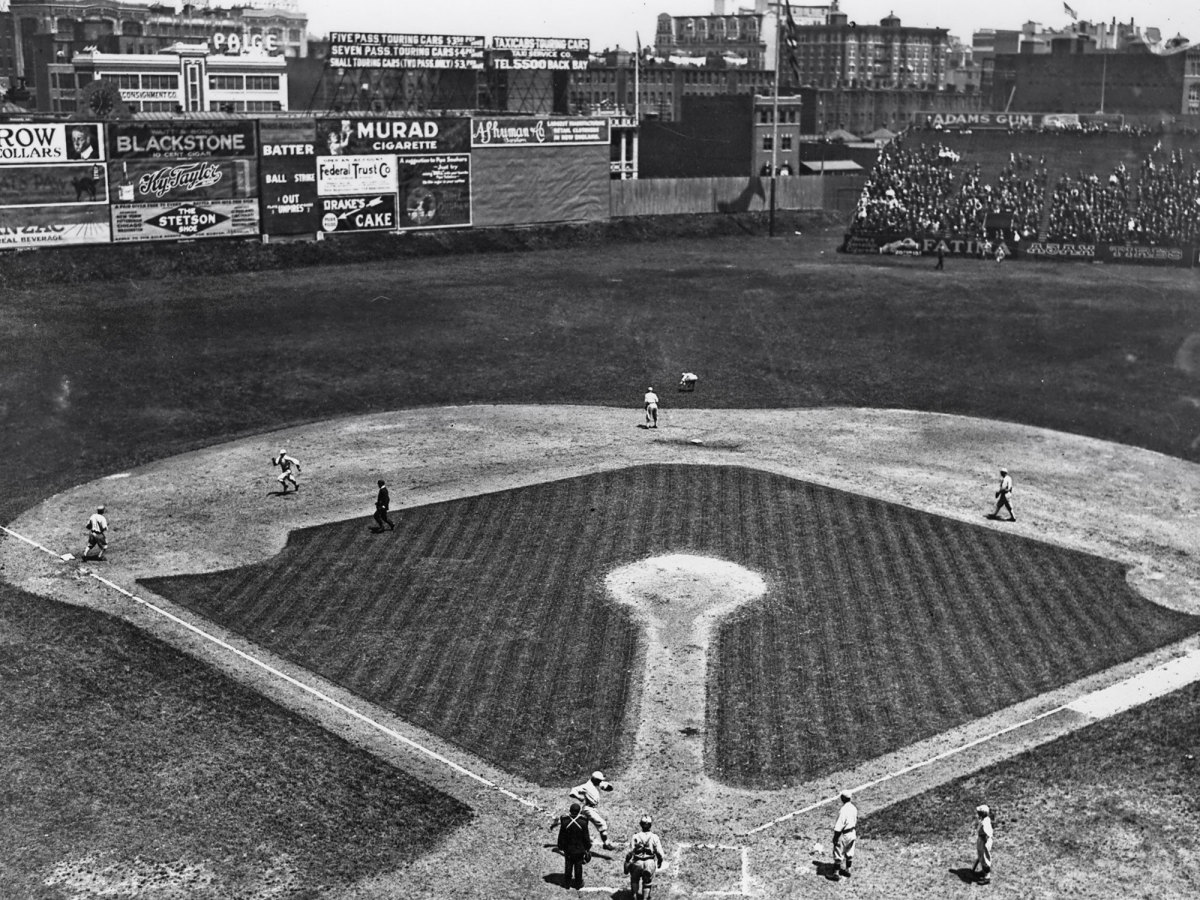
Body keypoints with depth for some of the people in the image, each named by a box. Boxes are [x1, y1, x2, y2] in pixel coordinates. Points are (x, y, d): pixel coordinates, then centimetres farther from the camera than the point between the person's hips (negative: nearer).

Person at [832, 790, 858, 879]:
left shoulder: (843, 810, -27)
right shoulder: (854, 808, -2)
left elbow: (838, 826, -24)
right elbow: (856, 822, 11)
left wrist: (835, 837, -17)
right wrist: (856, 833, 23)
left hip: (843, 834, -8)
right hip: (852, 833, 8)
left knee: (838, 854, 4)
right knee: (849, 852, 20)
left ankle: (836, 872, 9)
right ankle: (847, 869, 34)